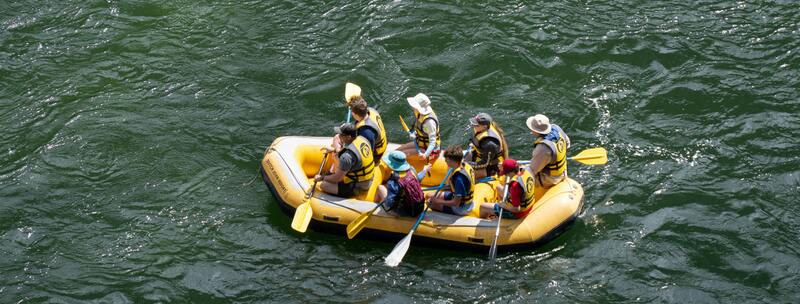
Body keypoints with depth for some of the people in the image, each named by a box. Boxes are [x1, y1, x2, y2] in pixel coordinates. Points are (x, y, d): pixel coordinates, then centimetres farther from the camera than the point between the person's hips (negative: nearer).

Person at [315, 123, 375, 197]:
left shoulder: (347, 156, -33)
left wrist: (322, 178, -6)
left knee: (323, 185, -10)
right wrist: (334, 150, 19)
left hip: (356, 188, -9)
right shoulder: (362, 139, -9)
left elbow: (337, 178, -23)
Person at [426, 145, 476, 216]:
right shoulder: (466, 165, -8)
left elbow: (456, 203, -29)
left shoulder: (459, 177, -35)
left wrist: (438, 201, -19)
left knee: (431, 202, -8)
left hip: (461, 209, -9)